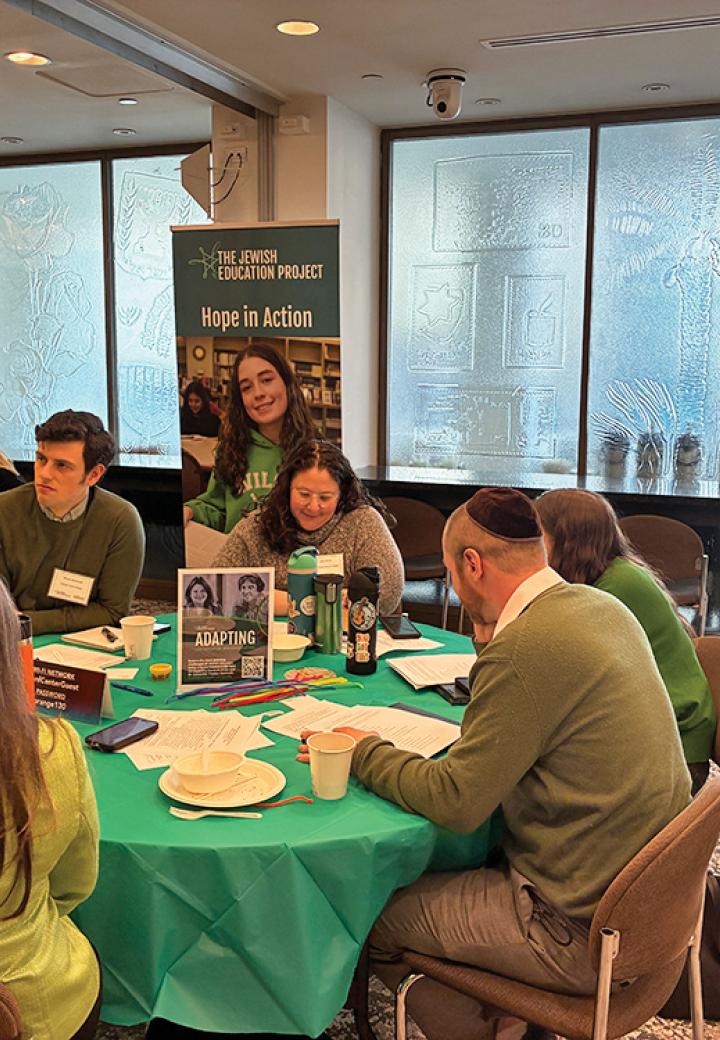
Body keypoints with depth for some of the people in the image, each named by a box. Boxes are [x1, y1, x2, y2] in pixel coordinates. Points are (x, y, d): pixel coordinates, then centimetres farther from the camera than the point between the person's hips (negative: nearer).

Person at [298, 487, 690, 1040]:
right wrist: (492, 643, 5)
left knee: (378, 913, 3)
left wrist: (367, 752, -6)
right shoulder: (605, 606, 2)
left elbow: (455, 802, -21)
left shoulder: (524, 648, -26)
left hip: (582, 932, -9)